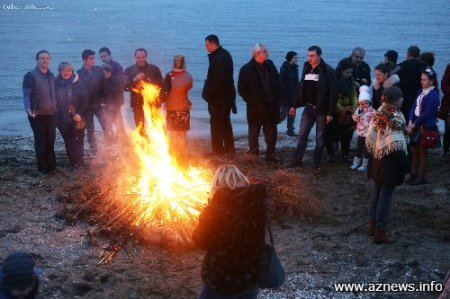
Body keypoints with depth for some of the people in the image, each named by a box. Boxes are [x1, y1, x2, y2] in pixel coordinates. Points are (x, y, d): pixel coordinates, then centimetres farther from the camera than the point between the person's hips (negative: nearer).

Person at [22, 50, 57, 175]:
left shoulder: (51, 76, 11)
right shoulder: (31, 76, -8)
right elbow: (26, 96, -14)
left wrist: (57, 110, 19)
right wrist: (28, 109, -30)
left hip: (51, 115, 5)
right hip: (38, 116, -5)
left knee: (50, 142, 11)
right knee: (40, 143, 2)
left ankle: (51, 167, 22)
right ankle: (43, 169, 11)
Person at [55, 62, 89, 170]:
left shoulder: (79, 84, -6)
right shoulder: (56, 83, 3)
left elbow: (85, 101, -6)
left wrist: (79, 114, -15)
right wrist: (55, 116, 6)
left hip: (76, 119, -3)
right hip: (62, 119, 4)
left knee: (77, 142, -2)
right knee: (68, 143, 11)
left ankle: (78, 164, 8)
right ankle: (72, 163, 21)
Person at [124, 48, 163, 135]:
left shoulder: (154, 69, 5)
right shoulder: (129, 70, 4)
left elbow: (161, 85, 6)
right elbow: (125, 86, -7)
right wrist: (134, 80, -21)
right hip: (137, 103, 0)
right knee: (140, 128, 5)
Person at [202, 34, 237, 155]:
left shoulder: (218, 59, -23)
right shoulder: (225, 54, 9)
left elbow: (217, 80, -27)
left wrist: (207, 92, -16)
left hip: (218, 97, -10)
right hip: (227, 94, 10)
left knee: (216, 123, 1)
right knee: (225, 121, 19)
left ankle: (217, 149, 8)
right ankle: (229, 147, 27)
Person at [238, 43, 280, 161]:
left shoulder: (270, 65, 6)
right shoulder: (247, 69, -9)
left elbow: (277, 83, 13)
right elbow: (241, 89, -6)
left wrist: (276, 98, 5)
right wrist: (250, 101, -8)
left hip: (271, 106, 4)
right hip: (255, 107, -4)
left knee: (271, 133, 8)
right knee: (254, 131, 8)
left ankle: (270, 154, 19)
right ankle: (253, 155, 21)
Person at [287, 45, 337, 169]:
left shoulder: (327, 71, -12)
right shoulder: (306, 68, 6)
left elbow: (332, 93, -14)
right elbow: (302, 89, 13)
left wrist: (331, 112, -17)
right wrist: (295, 105, 11)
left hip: (321, 109, -5)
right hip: (308, 107, 5)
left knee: (320, 137, 6)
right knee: (302, 134, 6)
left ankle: (316, 162, 15)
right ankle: (297, 159, 13)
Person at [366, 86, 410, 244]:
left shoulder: (378, 114, 3)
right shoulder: (396, 117, -19)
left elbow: (370, 138, 7)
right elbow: (397, 146, -22)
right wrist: (405, 167, -15)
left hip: (377, 161, 7)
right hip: (390, 163, -7)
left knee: (377, 194, 18)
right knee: (385, 197, 1)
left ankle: (372, 226, 27)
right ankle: (380, 232, 7)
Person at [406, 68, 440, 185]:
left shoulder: (433, 95, -16)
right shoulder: (421, 92, 7)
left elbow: (426, 114, -19)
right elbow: (414, 107, 7)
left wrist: (414, 125, -14)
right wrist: (410, 122, -6)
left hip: (426, 127, -7)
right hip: (416, 125, 7)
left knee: (422, 151, 3)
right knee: (413, 149, 13)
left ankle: (421, 177, 14)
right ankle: (414, 173, 25)